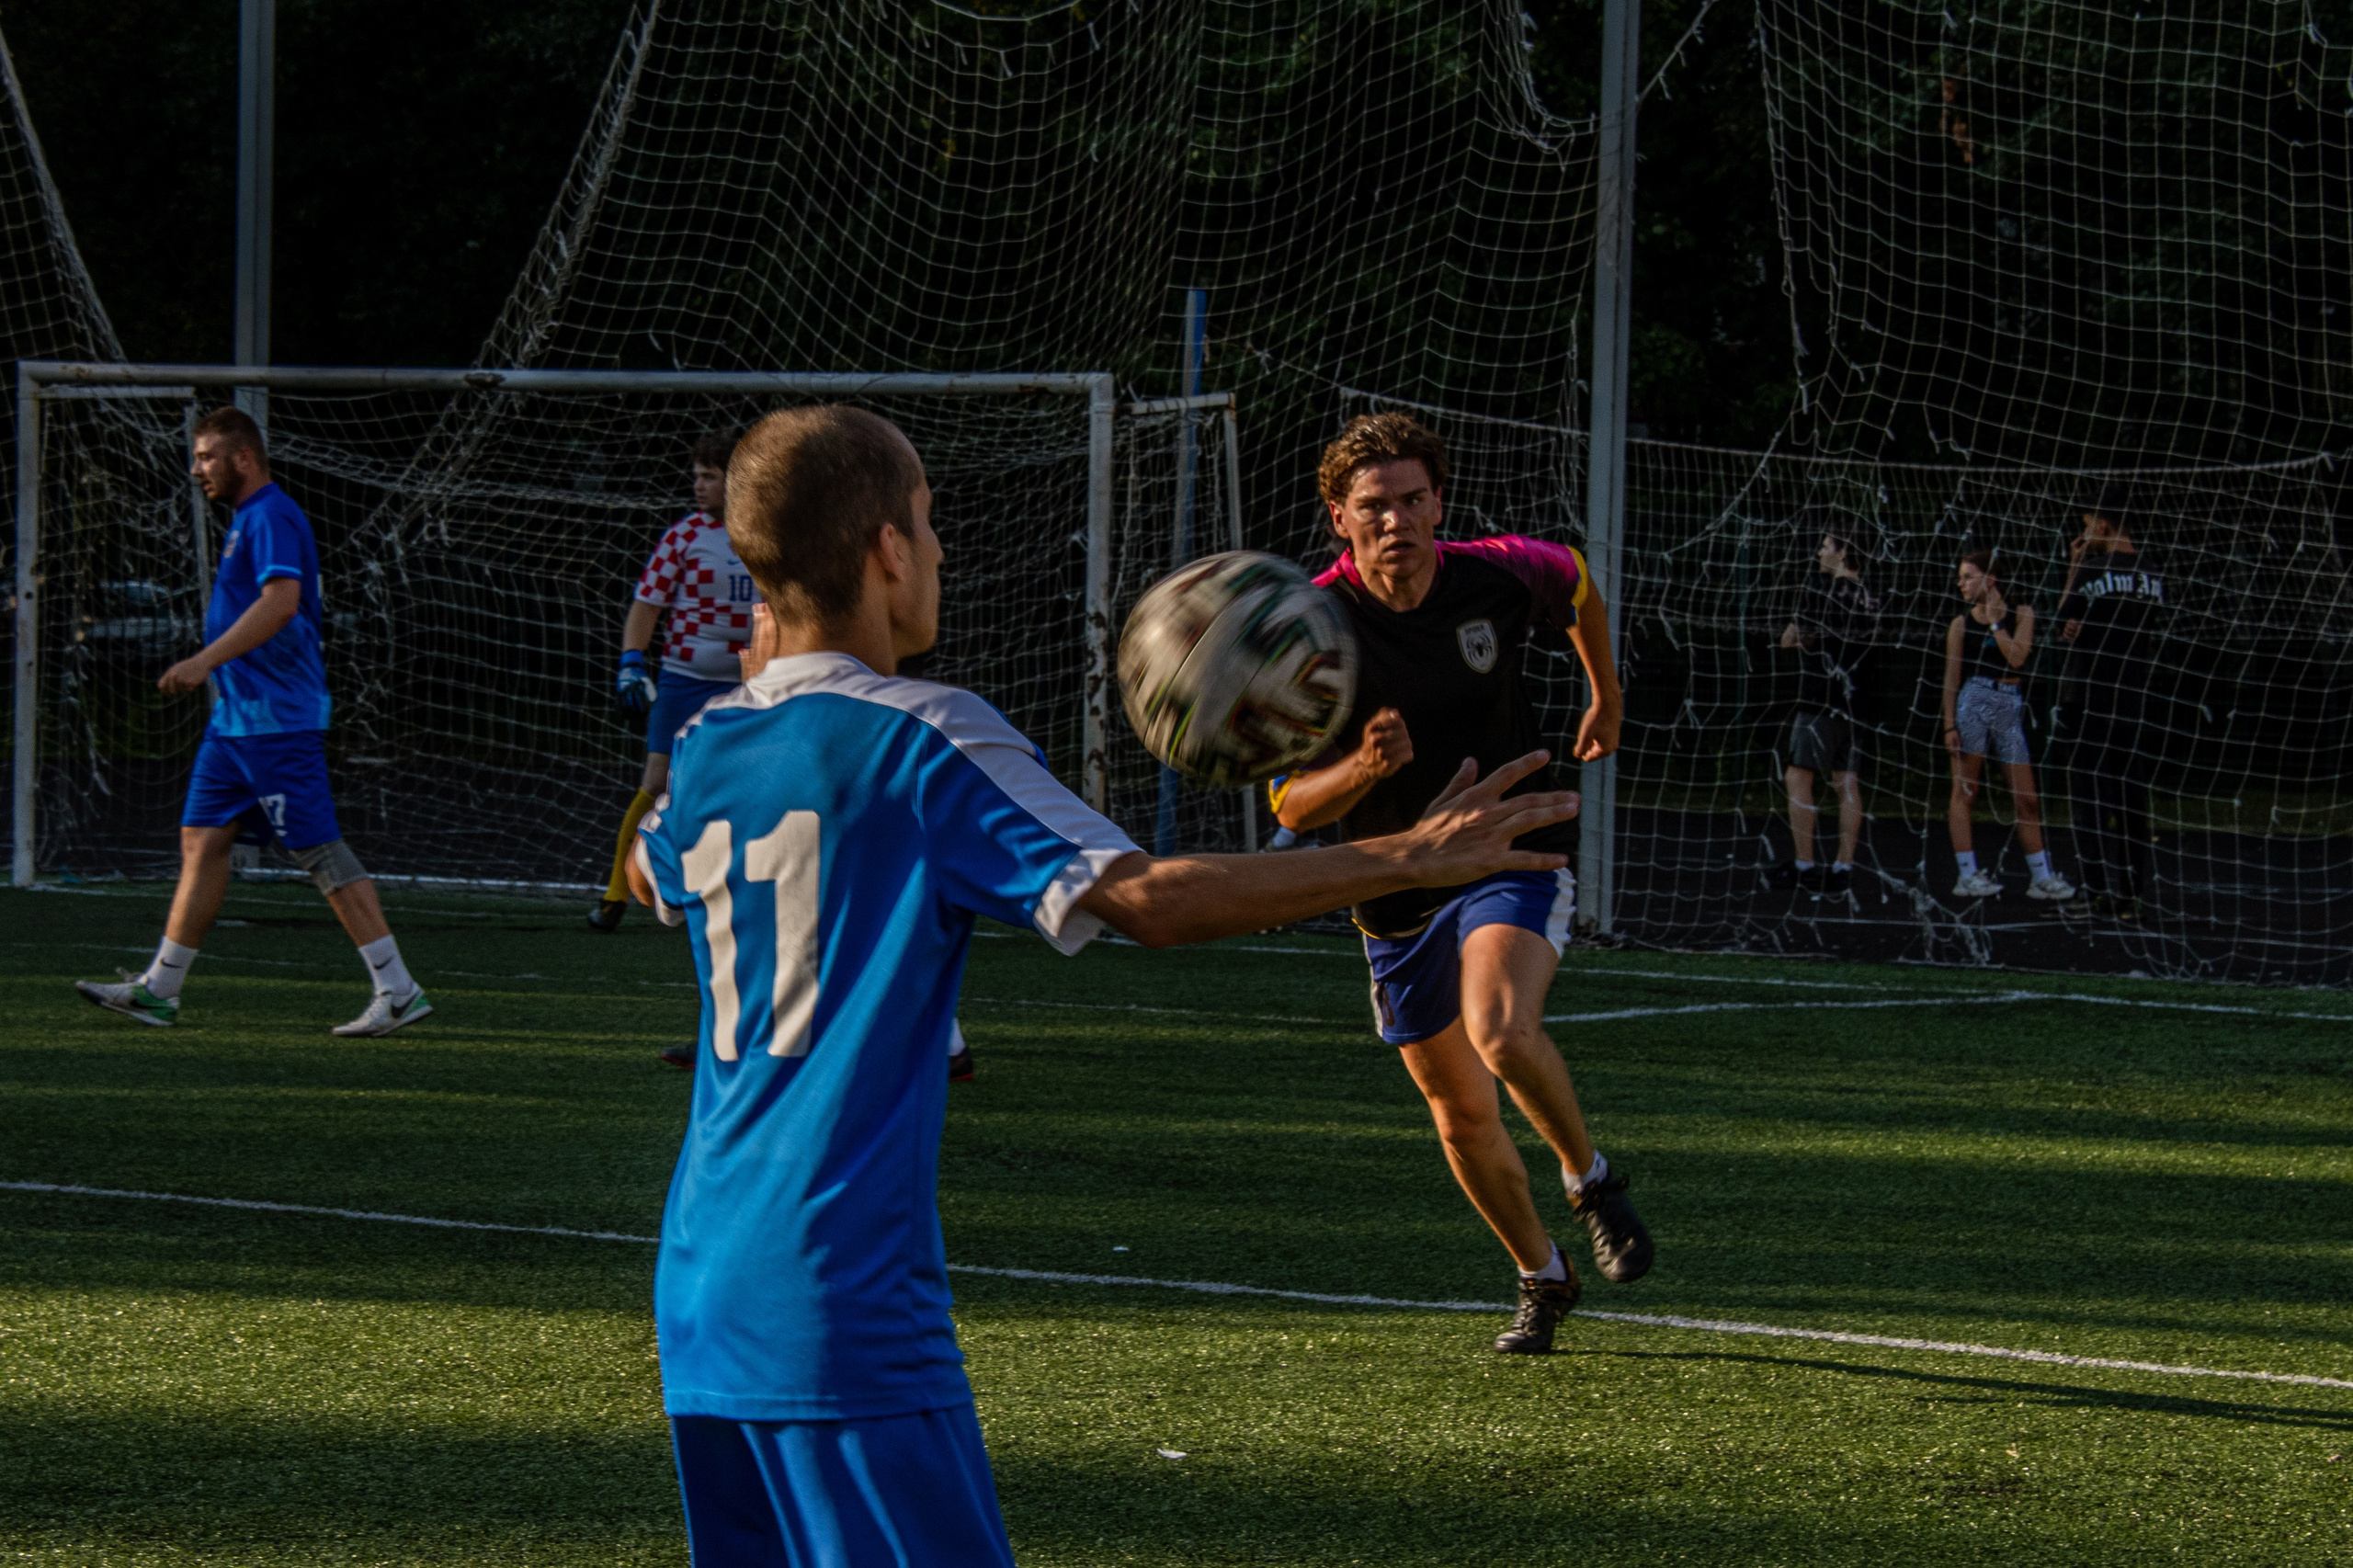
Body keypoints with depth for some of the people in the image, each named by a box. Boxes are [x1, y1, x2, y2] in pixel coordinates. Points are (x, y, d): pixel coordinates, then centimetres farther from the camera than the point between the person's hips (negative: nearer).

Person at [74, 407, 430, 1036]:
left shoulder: (272, 518, -14)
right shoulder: (248, 519, 18)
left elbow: (280, 601, -28)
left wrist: (206, 660, -32)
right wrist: (211, 670, 26)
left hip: (277, 721, -10)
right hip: (238, 718, 10)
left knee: (320, 851, -10)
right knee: (202, 840, 10)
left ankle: (398, 991, -8)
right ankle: (159, 990, 14)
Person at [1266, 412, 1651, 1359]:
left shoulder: (1499, 577, -12)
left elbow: (1578, 584, 15)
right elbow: (1292, 809, -16)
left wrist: (1606, 702, 26)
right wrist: (1364, 768, -36)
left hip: (1512, 861, -2)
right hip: (1397, 897, 2)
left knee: (1501, 1032, -30)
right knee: (1463, 1115, 11)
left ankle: (1590, 1179, -3)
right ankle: (1541, 1278, 35)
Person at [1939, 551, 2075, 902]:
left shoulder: (2020, 613, 7)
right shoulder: (1961, 624, 6)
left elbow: (2017, 657, -7)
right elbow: (1951, 677, 3)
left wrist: (1994, 622, -3)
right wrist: (1949, 724, -5)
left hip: (2011, 705, 1)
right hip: (1973, 700, -1)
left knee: (2027, 797, 3)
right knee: (1964, 791, -4)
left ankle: (2041, 877, 9)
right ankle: (1968, 875, -1)